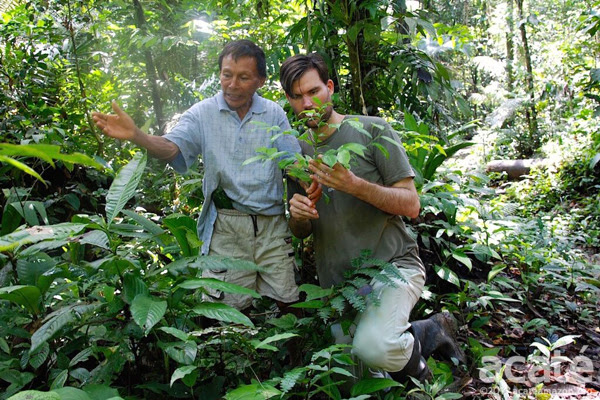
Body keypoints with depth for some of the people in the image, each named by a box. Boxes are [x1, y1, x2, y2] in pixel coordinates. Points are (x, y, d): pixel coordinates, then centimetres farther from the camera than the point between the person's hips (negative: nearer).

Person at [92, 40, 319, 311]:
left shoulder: (274, 114, 7)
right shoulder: (203, 113, 3)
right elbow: (173, 148, -10)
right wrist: (134, 135, -29)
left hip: (272, 224, 1)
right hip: (225, 227, -1)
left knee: (287, 304, 7)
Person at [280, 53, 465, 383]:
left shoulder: (373, 130, -4)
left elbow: (411, 205, -9)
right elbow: (301, 232, 14)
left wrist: (353, 185, -24)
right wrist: (298, 216, -11)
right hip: (337, 279, 6)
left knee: (372, 346, -29)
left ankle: (430, 331, 4)